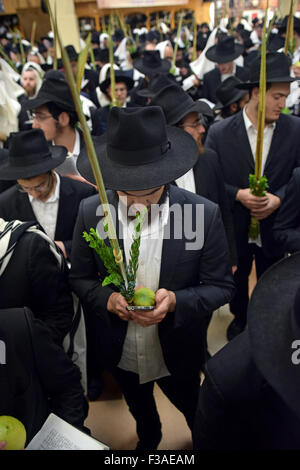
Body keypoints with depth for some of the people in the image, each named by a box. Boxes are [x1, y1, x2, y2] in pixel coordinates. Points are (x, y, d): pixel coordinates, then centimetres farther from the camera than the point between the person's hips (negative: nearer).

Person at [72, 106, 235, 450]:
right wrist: (108, 299, -27)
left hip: (178, 355, -1)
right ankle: (148, 438, 70)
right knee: (139, 409, 34)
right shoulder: (91, 212, -18)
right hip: (120, 353, 2)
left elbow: (221, 286, -14)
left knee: (197, 416, 29)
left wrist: (176, 300, -32)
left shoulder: (205, 214, -24)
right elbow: (80, 278, -6)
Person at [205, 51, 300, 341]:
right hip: (235, 227, 0)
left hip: (275, 227, 1)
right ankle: (239, 318, 53)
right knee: (238, 279, 23)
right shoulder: (220, 132, -12)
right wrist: (238, 194, -23)